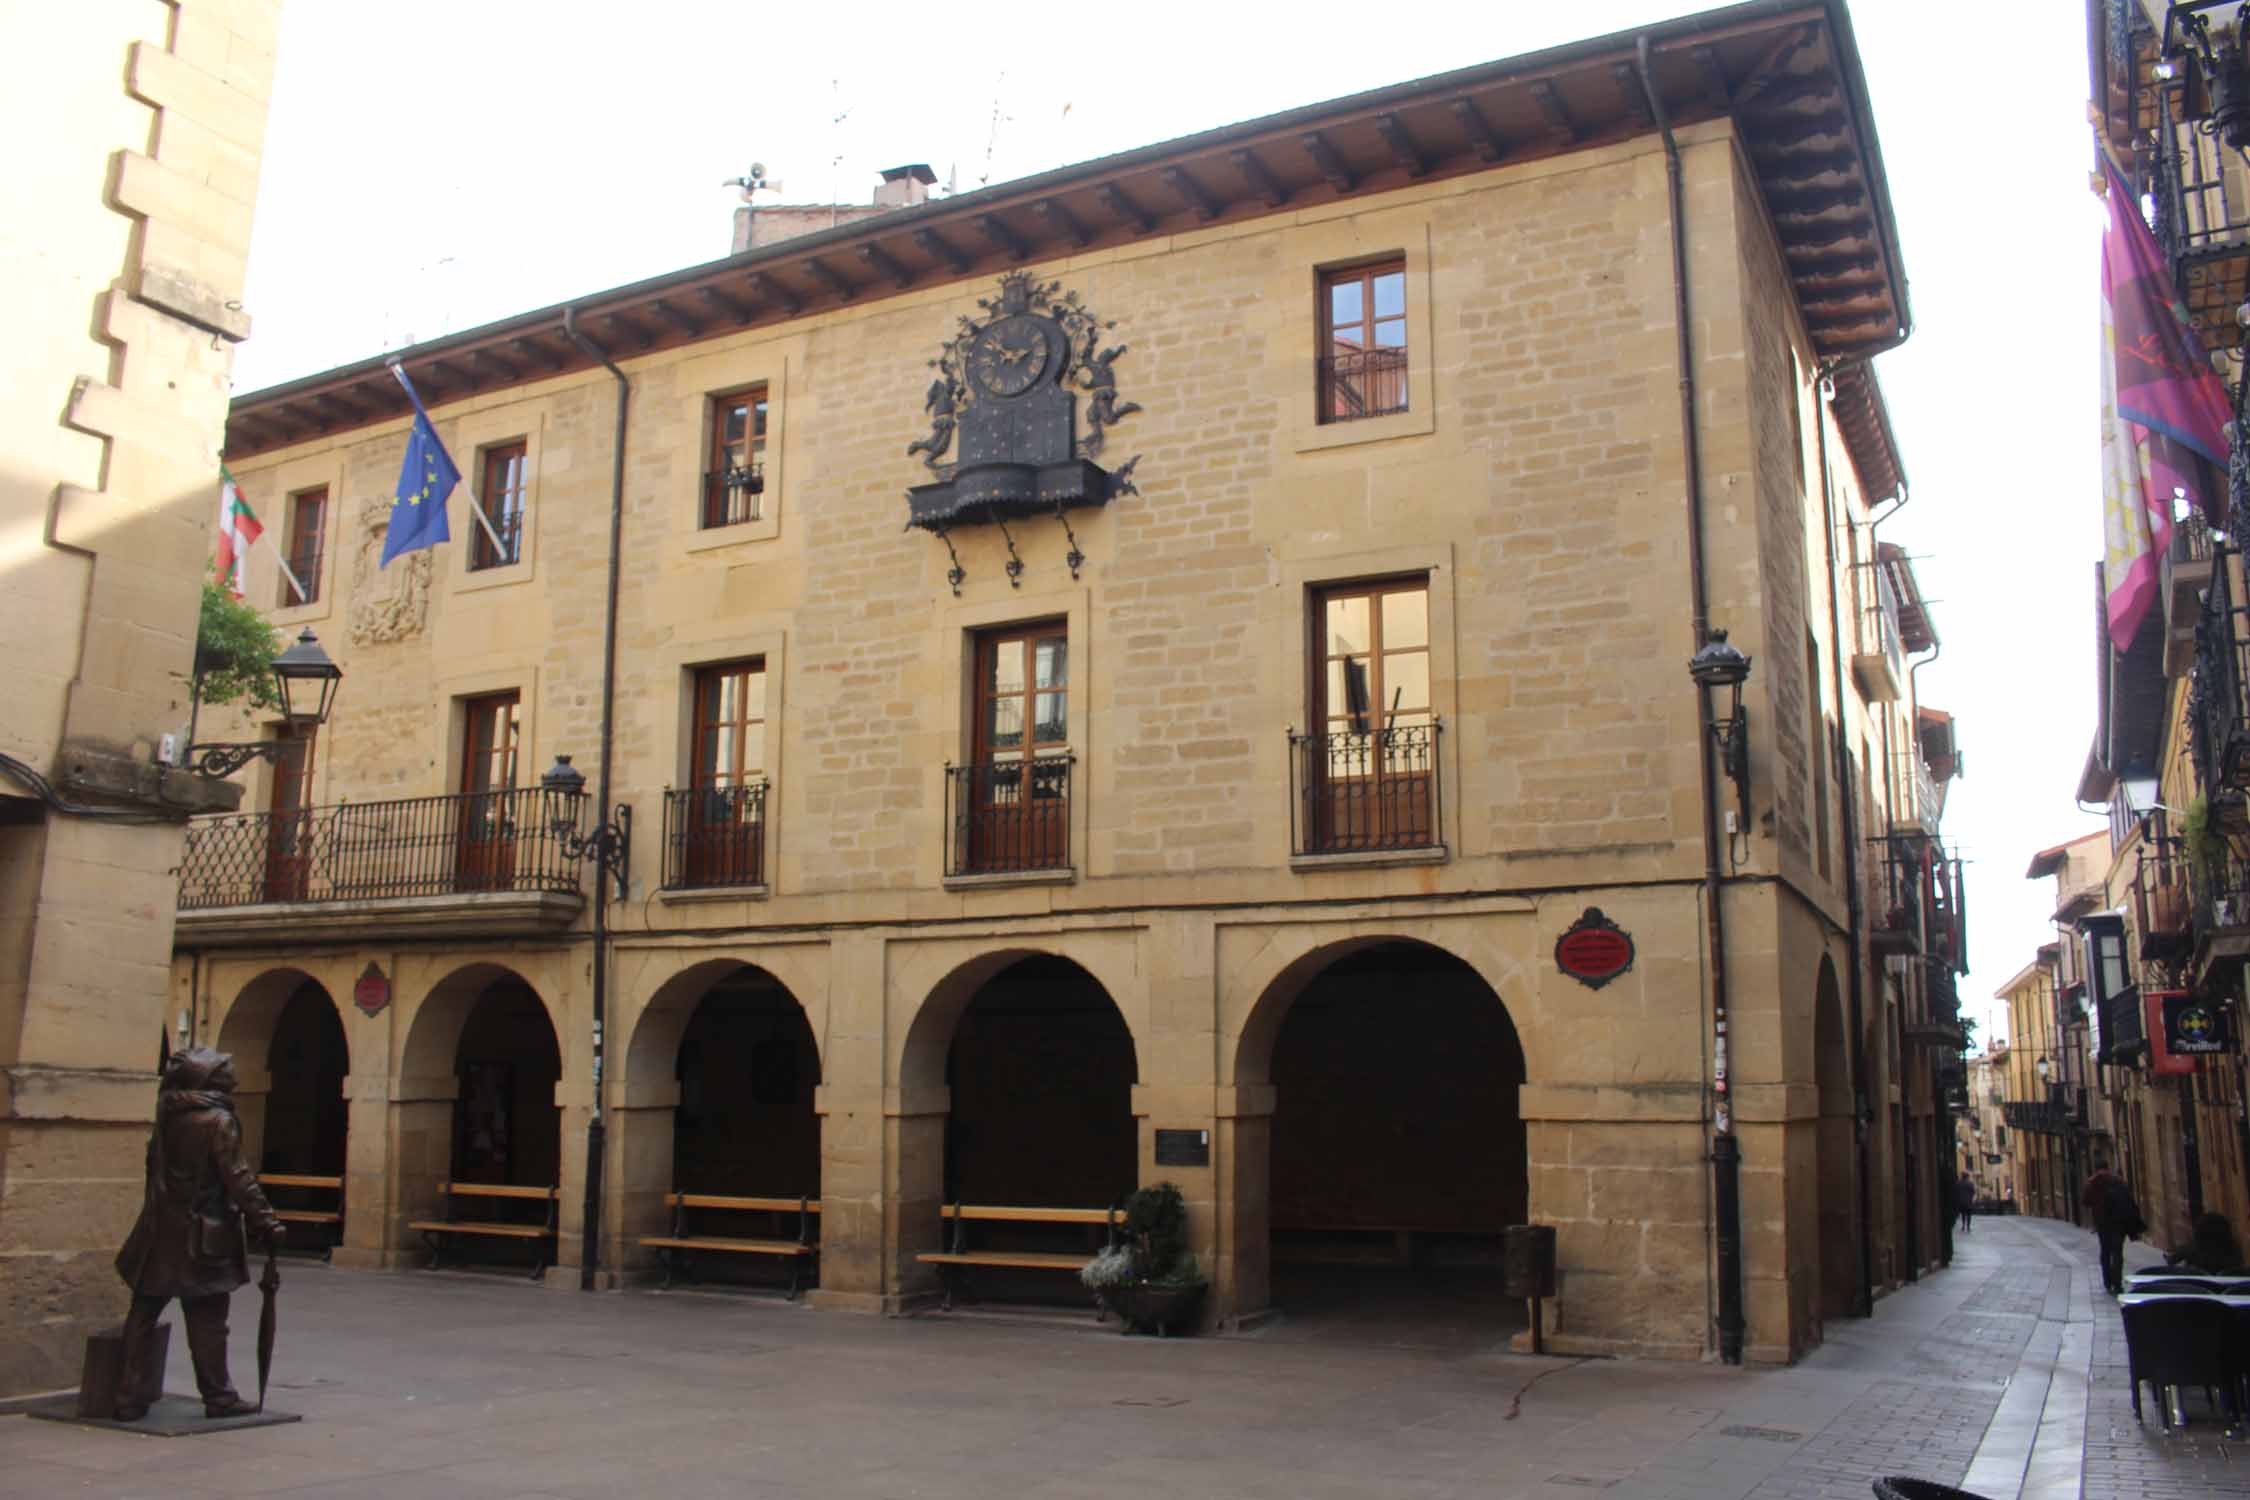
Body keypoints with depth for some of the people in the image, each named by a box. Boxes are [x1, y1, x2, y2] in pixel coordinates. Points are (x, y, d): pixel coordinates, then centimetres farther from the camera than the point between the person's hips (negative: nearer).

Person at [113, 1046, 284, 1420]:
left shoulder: (167, 1116, 5)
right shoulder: (218, 1121, -14)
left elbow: (157, 1171, 16)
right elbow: (239, 1180, -16)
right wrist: (266, 1223, -13)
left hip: (158, 1235, 6)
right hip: (202, 1242, -6)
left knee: (142, 1317, 12)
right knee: (207, 1321, 2)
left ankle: (129, 1397, 14)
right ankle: (218, 1397, 10)